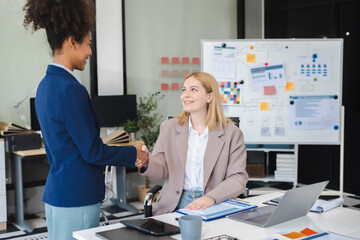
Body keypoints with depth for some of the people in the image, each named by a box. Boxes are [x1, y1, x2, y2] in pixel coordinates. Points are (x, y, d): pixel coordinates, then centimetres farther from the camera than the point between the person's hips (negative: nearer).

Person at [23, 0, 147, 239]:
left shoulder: (46, 85, 8)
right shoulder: (70, 90, -20)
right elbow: (92, 152, -16)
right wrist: (133, 154, -3)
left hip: (56, 193, 9)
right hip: (76, 200, -9)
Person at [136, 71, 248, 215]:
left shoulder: (232, 133, 3)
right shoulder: (169, 127, 10)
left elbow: (238, 178, -2)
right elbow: (160, 171, 7)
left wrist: (211, 198, -20)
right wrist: (146, 163, -17)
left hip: (214, 206, -2)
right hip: (175, 205, 2)